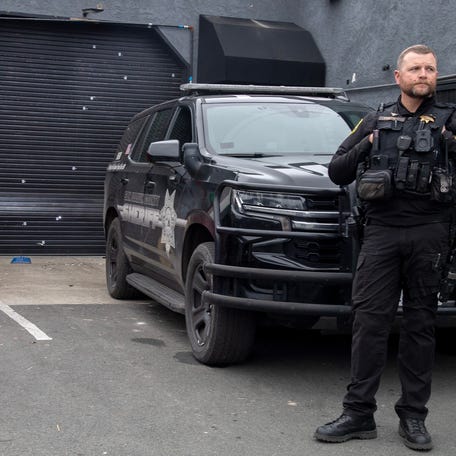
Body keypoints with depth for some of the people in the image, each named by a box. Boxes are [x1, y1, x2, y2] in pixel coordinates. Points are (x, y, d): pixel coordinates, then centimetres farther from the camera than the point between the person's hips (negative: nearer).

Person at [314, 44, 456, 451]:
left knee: (420, 324, 4)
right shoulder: (376, 121, 16)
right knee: (370, 320, -3)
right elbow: (337, 173, 14)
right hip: (381, 231, 1)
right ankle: (359, 414, 1)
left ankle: (413, 416, 11)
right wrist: (363, 148, -2)